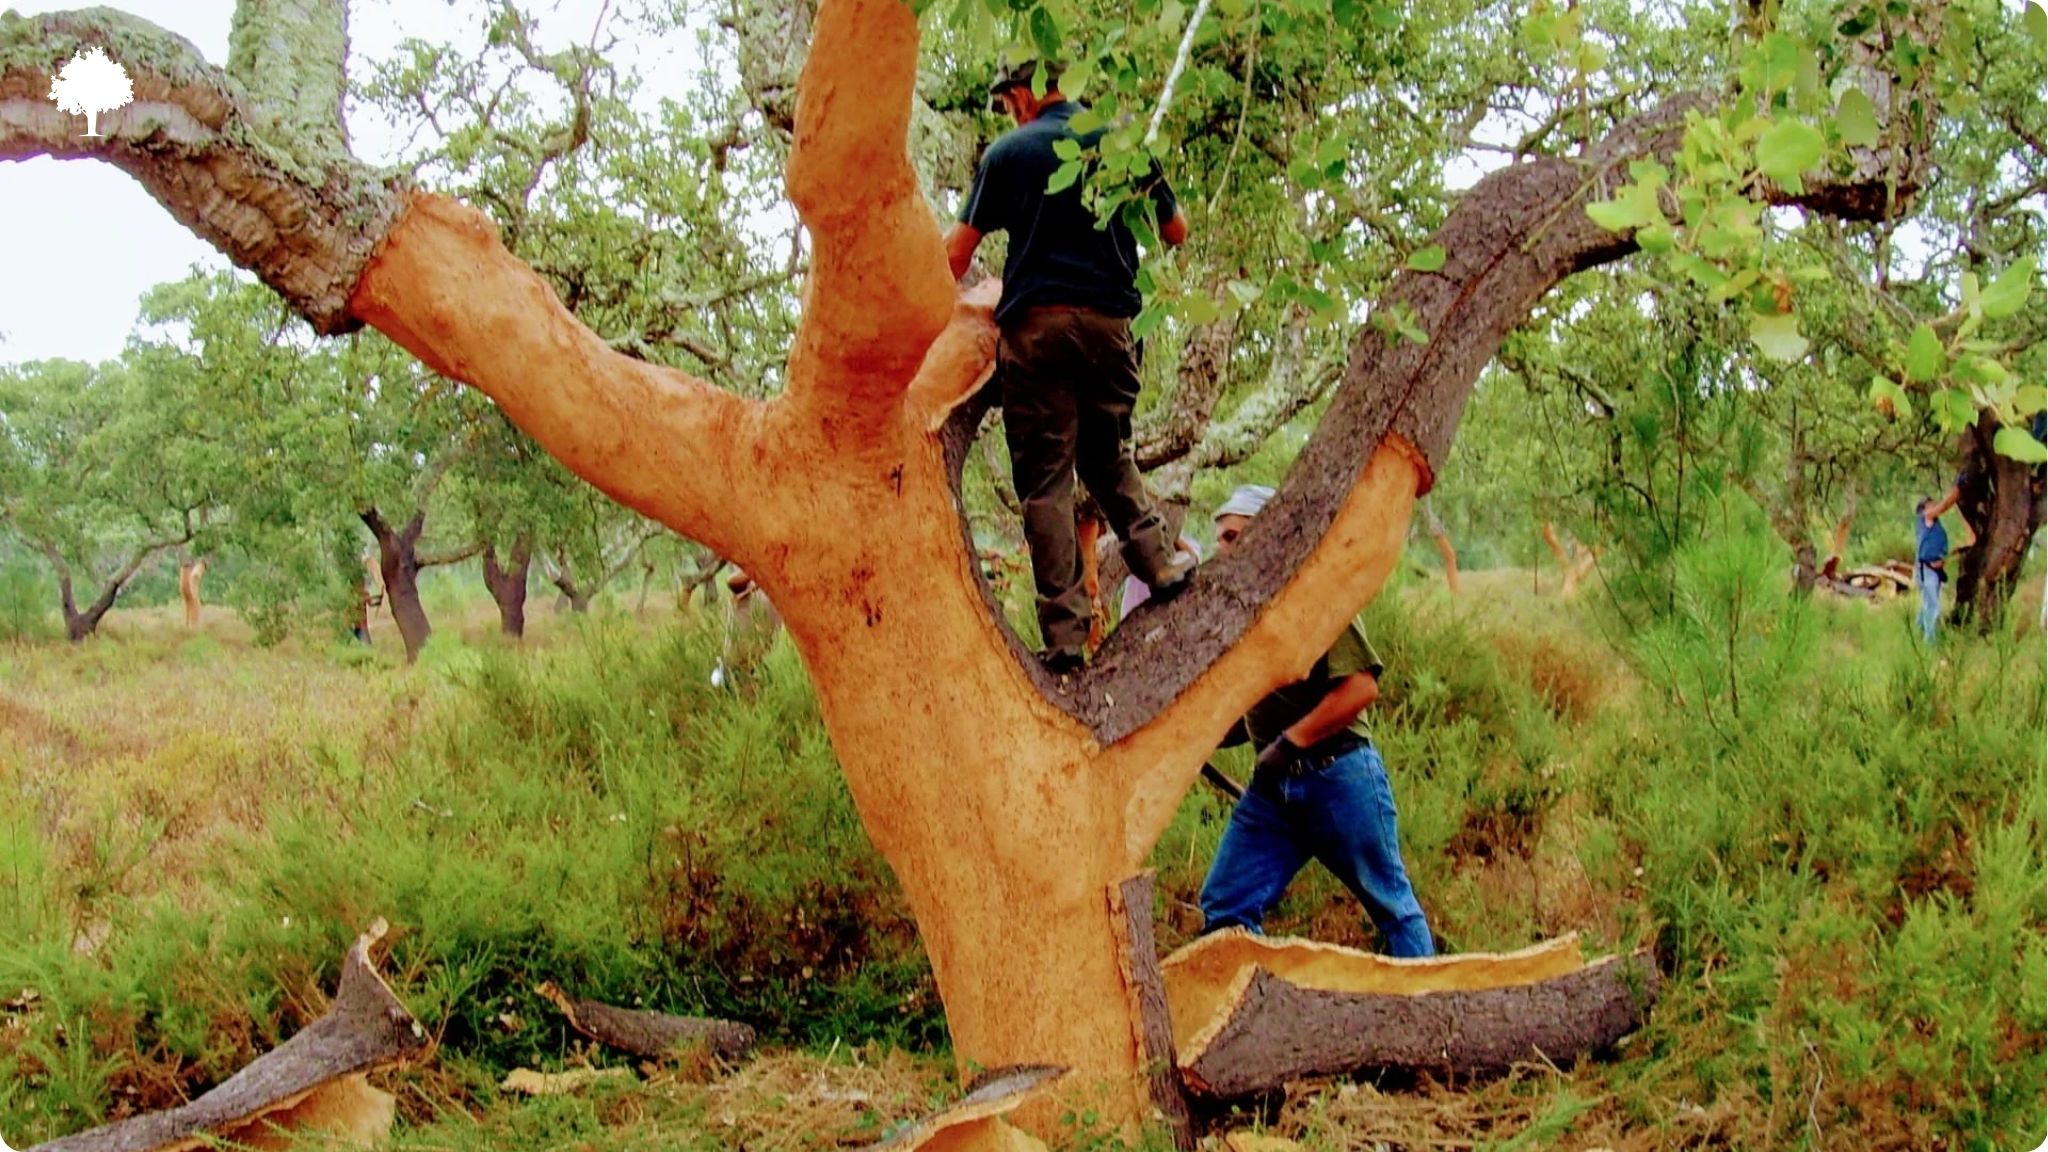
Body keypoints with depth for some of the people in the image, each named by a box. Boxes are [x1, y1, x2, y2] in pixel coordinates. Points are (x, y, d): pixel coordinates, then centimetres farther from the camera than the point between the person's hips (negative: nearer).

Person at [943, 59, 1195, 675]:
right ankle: (1158, 564, 10)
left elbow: (960, 249, 3)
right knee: (1108, 454, 23)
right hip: (1109, 320, 3)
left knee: (1044, 476, -3)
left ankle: (1066, 631, -7)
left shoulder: (1009, 152, 4)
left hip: (1035, 323, -3)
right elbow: (1176, 232, 19)